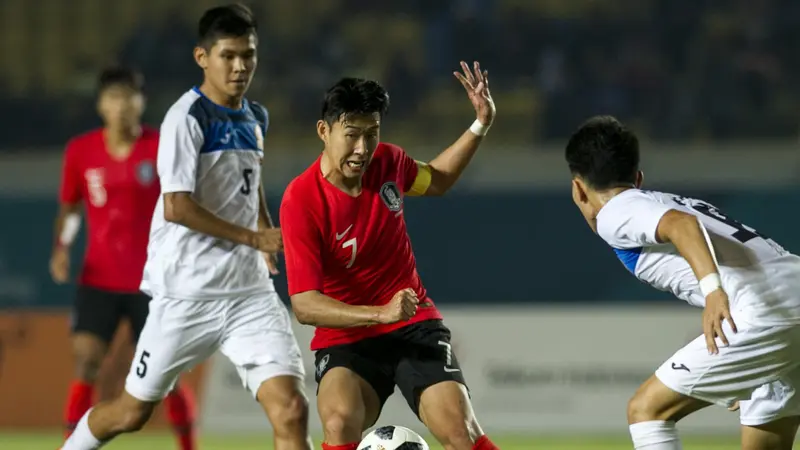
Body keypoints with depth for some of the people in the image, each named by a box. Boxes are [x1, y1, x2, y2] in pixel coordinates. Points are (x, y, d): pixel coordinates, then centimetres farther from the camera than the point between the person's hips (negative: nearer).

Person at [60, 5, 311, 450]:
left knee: (291, 408, -12)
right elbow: (176, 207, -21)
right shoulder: (188, 117, -12)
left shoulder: (256, 118, 11)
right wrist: (252, 237, -16)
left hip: (249, 291, 5)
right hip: (187, 292, -5)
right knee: (132, 412, 8)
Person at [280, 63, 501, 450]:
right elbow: (304, 305, -22)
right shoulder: (301, 200, -18)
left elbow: (435, 181, 24)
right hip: (346, 339, -4)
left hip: (416, 329, 4)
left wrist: (481, 126, 12)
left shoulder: (386, 161, -2)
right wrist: (380, 313, -32)